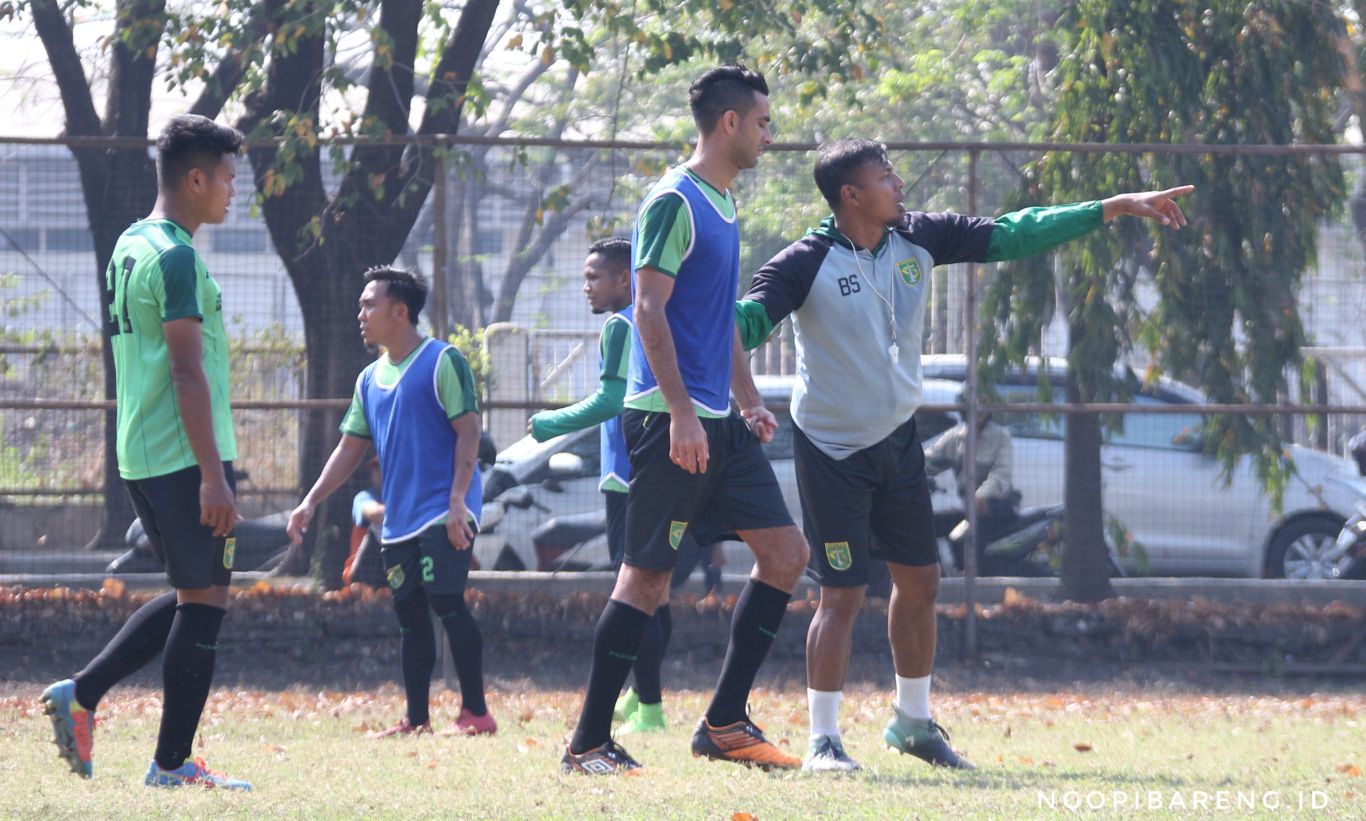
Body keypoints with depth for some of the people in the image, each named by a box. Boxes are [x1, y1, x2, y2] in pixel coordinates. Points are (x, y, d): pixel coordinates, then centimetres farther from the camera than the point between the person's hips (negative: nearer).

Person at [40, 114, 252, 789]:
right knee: (204, 599, -3)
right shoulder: (176, 257, -15)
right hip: (186, 456, -9)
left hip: (139, 455, 9)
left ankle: (82, 694, 11)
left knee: (191, 595, 18)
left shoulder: (129, 246, 15)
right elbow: (187, 371, -20)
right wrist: (213, 474, -21)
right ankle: (172, 763, -1)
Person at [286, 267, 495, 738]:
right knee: (410, 616, 7)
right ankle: (416, 722, 11)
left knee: (446, 601, -16)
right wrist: (312, 502, 9)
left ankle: (476, 713, -13)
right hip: (398, 520, 8)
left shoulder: (442, 362, -6)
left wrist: (458, 499, -21)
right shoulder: (370, 380, 15)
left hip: (443, 513, -8)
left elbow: (468, 432, -11)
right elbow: (351, 448, 19)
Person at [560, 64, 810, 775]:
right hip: (670, 418, -10)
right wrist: (682, 414, -22)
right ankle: (588, 743, -1)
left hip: (719, 423, 10)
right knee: (647, 576, -7)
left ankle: (724, 725, 8)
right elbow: (649, 310, -18)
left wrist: (747, 400, 23)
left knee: (785, 553, 5)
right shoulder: (674, 202, -12)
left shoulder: (723, 204, 17)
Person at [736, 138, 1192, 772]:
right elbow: (751, 318, -26)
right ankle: (823, 739, 0)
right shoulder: (807, 263, -18)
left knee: (919, 581, 13)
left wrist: (1118, 208, 2)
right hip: (832, 449, -7)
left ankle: (913, 721, 29)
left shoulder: (918, 239, -1)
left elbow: (1010, 237, 3)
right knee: (843, 594, -9)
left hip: (897, 437, 7)